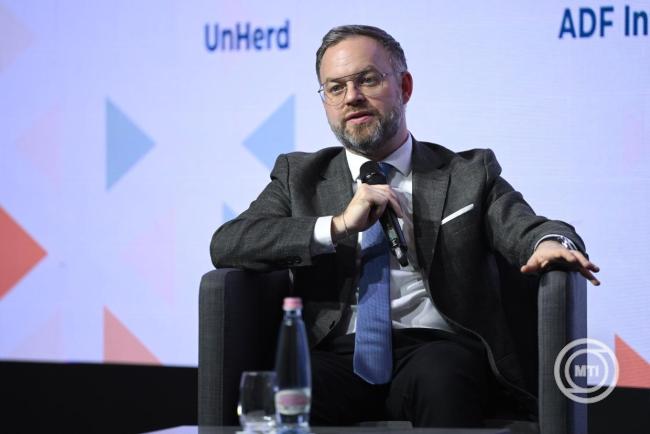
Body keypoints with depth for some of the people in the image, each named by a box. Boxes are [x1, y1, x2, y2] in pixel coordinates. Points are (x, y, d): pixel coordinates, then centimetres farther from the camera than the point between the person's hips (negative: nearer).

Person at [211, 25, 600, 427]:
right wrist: (337, 226, -10)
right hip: (339, 357, 0)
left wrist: (551, 242, -26)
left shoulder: (469, 174, 17)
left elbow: (525, 227, 0)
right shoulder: (299, 177, 18)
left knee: (440, 376, -36)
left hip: (435, 348, 0)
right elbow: (226, 244, 3)